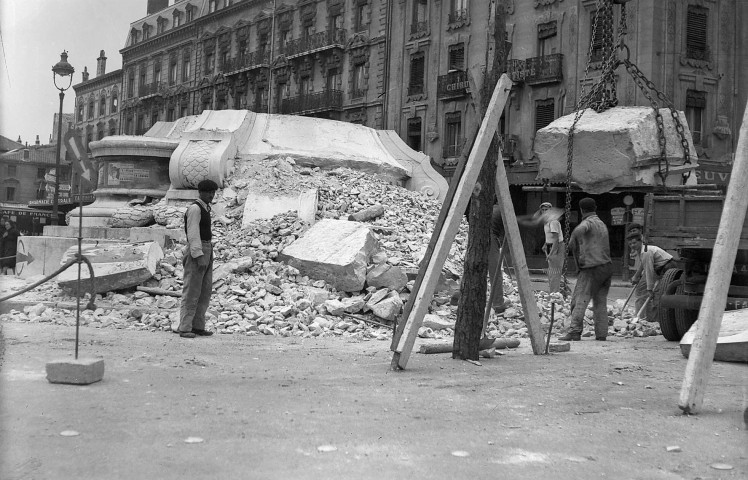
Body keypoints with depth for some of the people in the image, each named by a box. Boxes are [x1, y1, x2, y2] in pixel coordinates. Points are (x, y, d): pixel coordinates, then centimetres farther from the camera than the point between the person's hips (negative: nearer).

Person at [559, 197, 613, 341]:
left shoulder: (588, 222, -6)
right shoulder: (602, 224, 21)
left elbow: (578, 231, -30)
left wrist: (572, 243, -11)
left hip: (592, 269, -8)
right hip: (607, 266, 8)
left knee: (579, 300, -10)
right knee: (600, 302, 10)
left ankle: (574, 332, -17)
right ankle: (601, 333, 7)